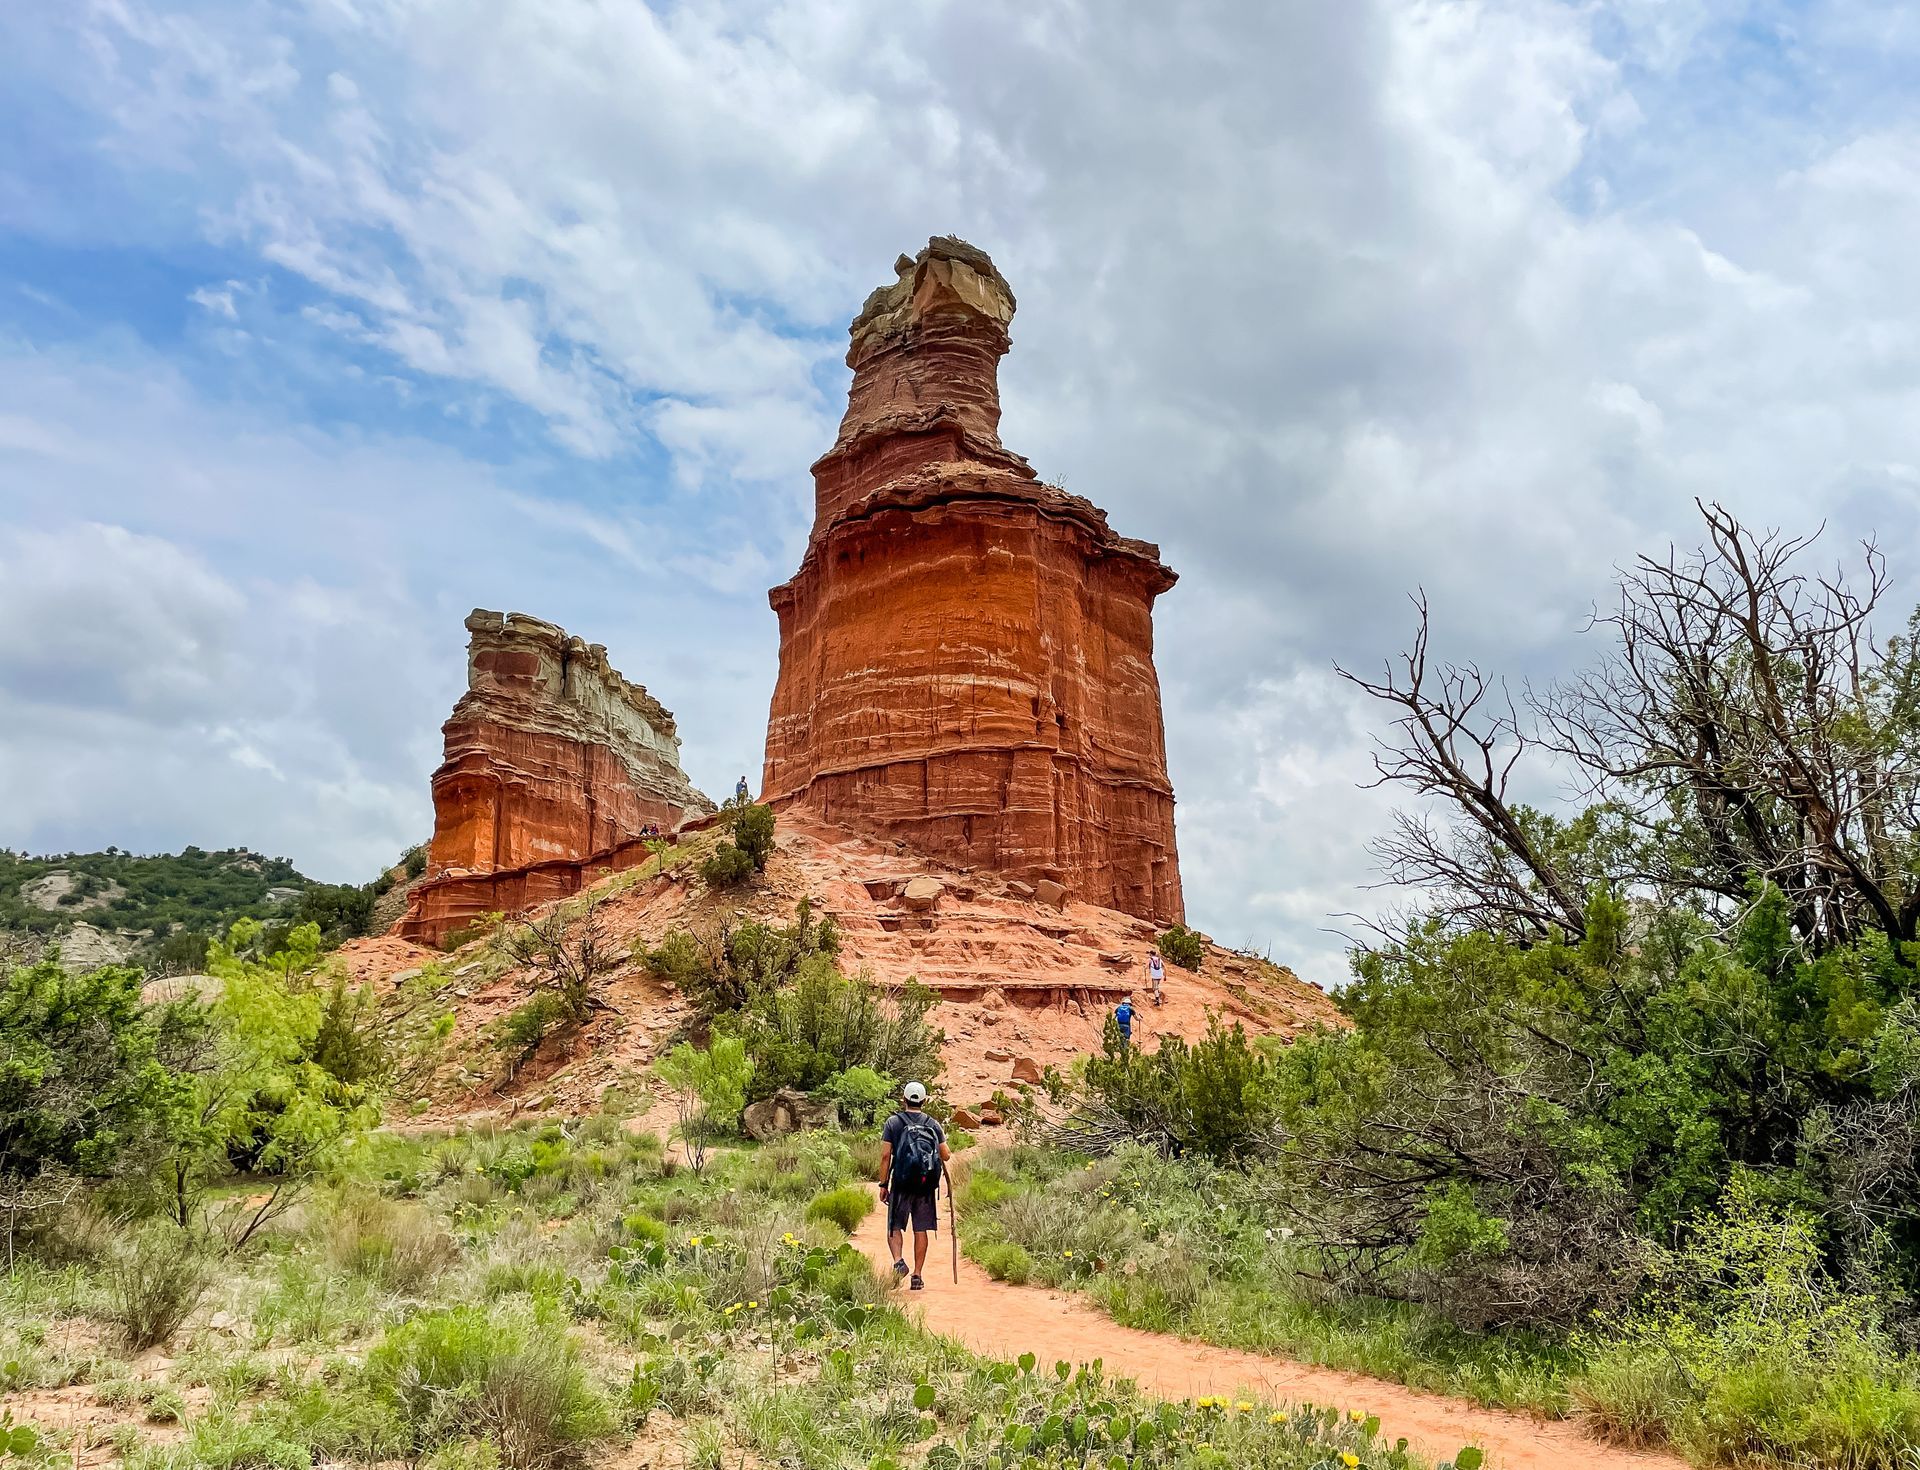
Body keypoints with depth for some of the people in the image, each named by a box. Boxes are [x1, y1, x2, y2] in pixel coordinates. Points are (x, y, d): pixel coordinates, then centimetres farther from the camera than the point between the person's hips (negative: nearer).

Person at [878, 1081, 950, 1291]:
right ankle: (918, 1275, 9)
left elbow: (885, 1155, -4)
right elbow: (946, 1155, 4)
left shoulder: (894, 1122, 0)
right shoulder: (933, 1124, 6)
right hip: (926, 1186, 2)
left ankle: (898, 1261, -15)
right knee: (921, 1230, 8)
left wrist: (883, 1184, 1)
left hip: (901, 1184, -2)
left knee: (895, 1227, 8)